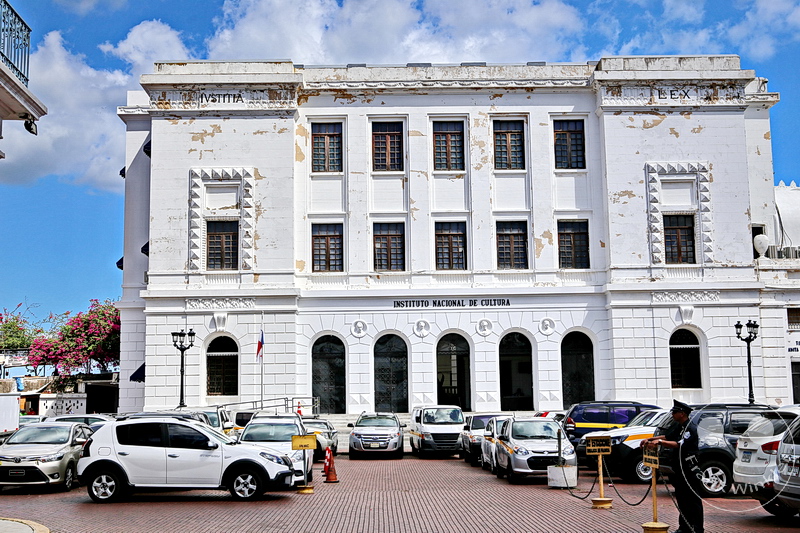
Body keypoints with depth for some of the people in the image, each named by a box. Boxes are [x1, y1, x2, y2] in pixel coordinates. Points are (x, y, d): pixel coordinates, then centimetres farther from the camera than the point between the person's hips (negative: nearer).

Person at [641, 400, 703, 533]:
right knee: (681, 499, 14)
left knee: (693, 500, -4)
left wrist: (659, 442, -33)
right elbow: (667, 437, 22)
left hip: (689, 471, -9)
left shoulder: (691, 428, -16)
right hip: (678, 469, 9)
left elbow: (679, 444, -26)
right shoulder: (677, 427, 14)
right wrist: (649, 440, 11)